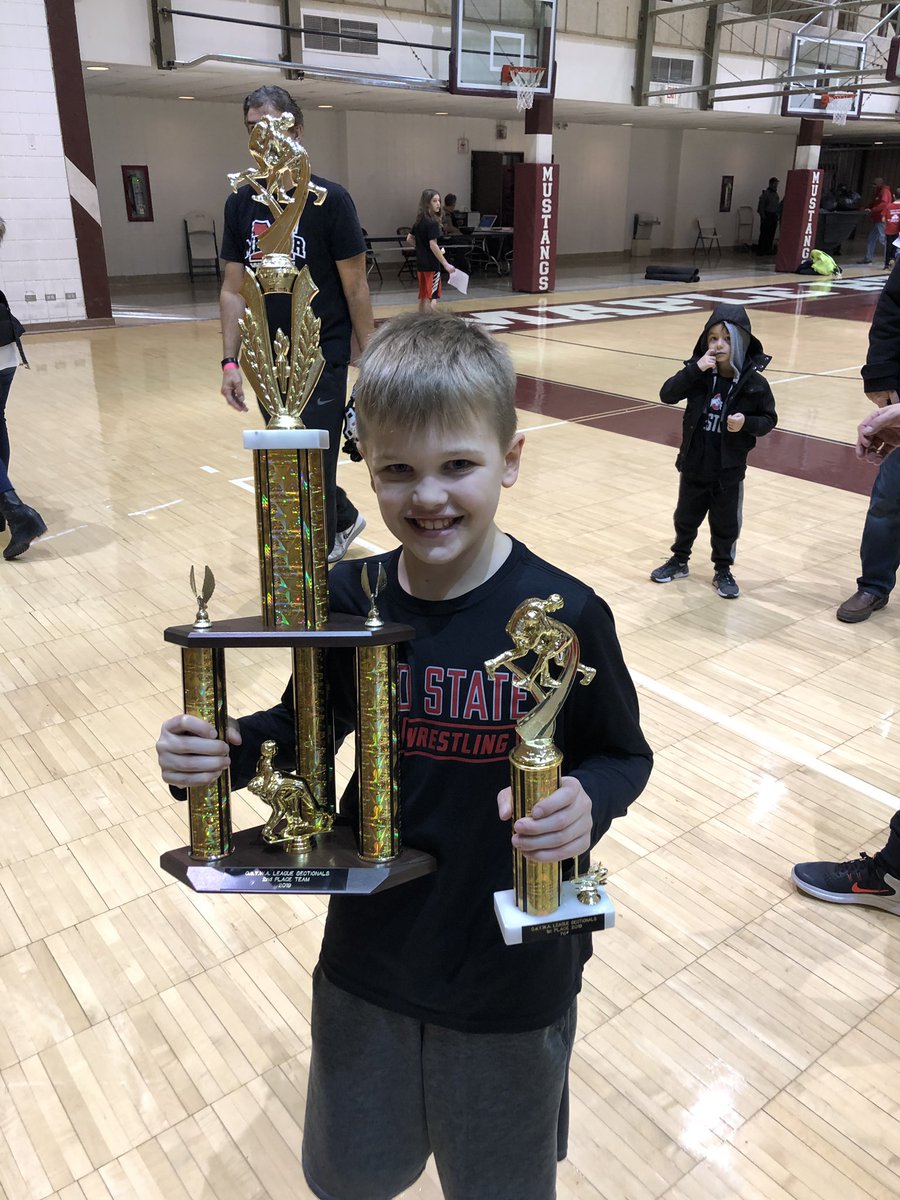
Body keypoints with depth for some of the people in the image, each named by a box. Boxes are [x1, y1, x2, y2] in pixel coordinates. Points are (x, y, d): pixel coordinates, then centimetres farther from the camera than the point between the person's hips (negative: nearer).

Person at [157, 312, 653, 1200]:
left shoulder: (562, 615, -21)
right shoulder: (350, 600, -11)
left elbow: (623, 754, -9)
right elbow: (314, 724, 3)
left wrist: (586, 802, -31)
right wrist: (227, 751, -16)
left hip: (512, 969, -2)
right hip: (369, 952, 3)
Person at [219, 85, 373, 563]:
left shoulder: (329, 200, -8)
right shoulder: (240, 204, 5)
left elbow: (356, 289, -6)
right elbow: (234, 289, 8)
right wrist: (230, 362, 1)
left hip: (322, 360, -5)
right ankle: (344, 519, 41)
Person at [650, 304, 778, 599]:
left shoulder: (754, 382, -11)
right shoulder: (699, 372, -8)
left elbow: (769, 419, -2)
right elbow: (667, 395, -15)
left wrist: (747, 423, -23)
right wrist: (695, 369, -26)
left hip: (729, 470, -2)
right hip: (694, 465, 2)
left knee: (725, 525, 11)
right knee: (686, 517, 18)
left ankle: (723, 571, 28)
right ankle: (679, 561, 37)